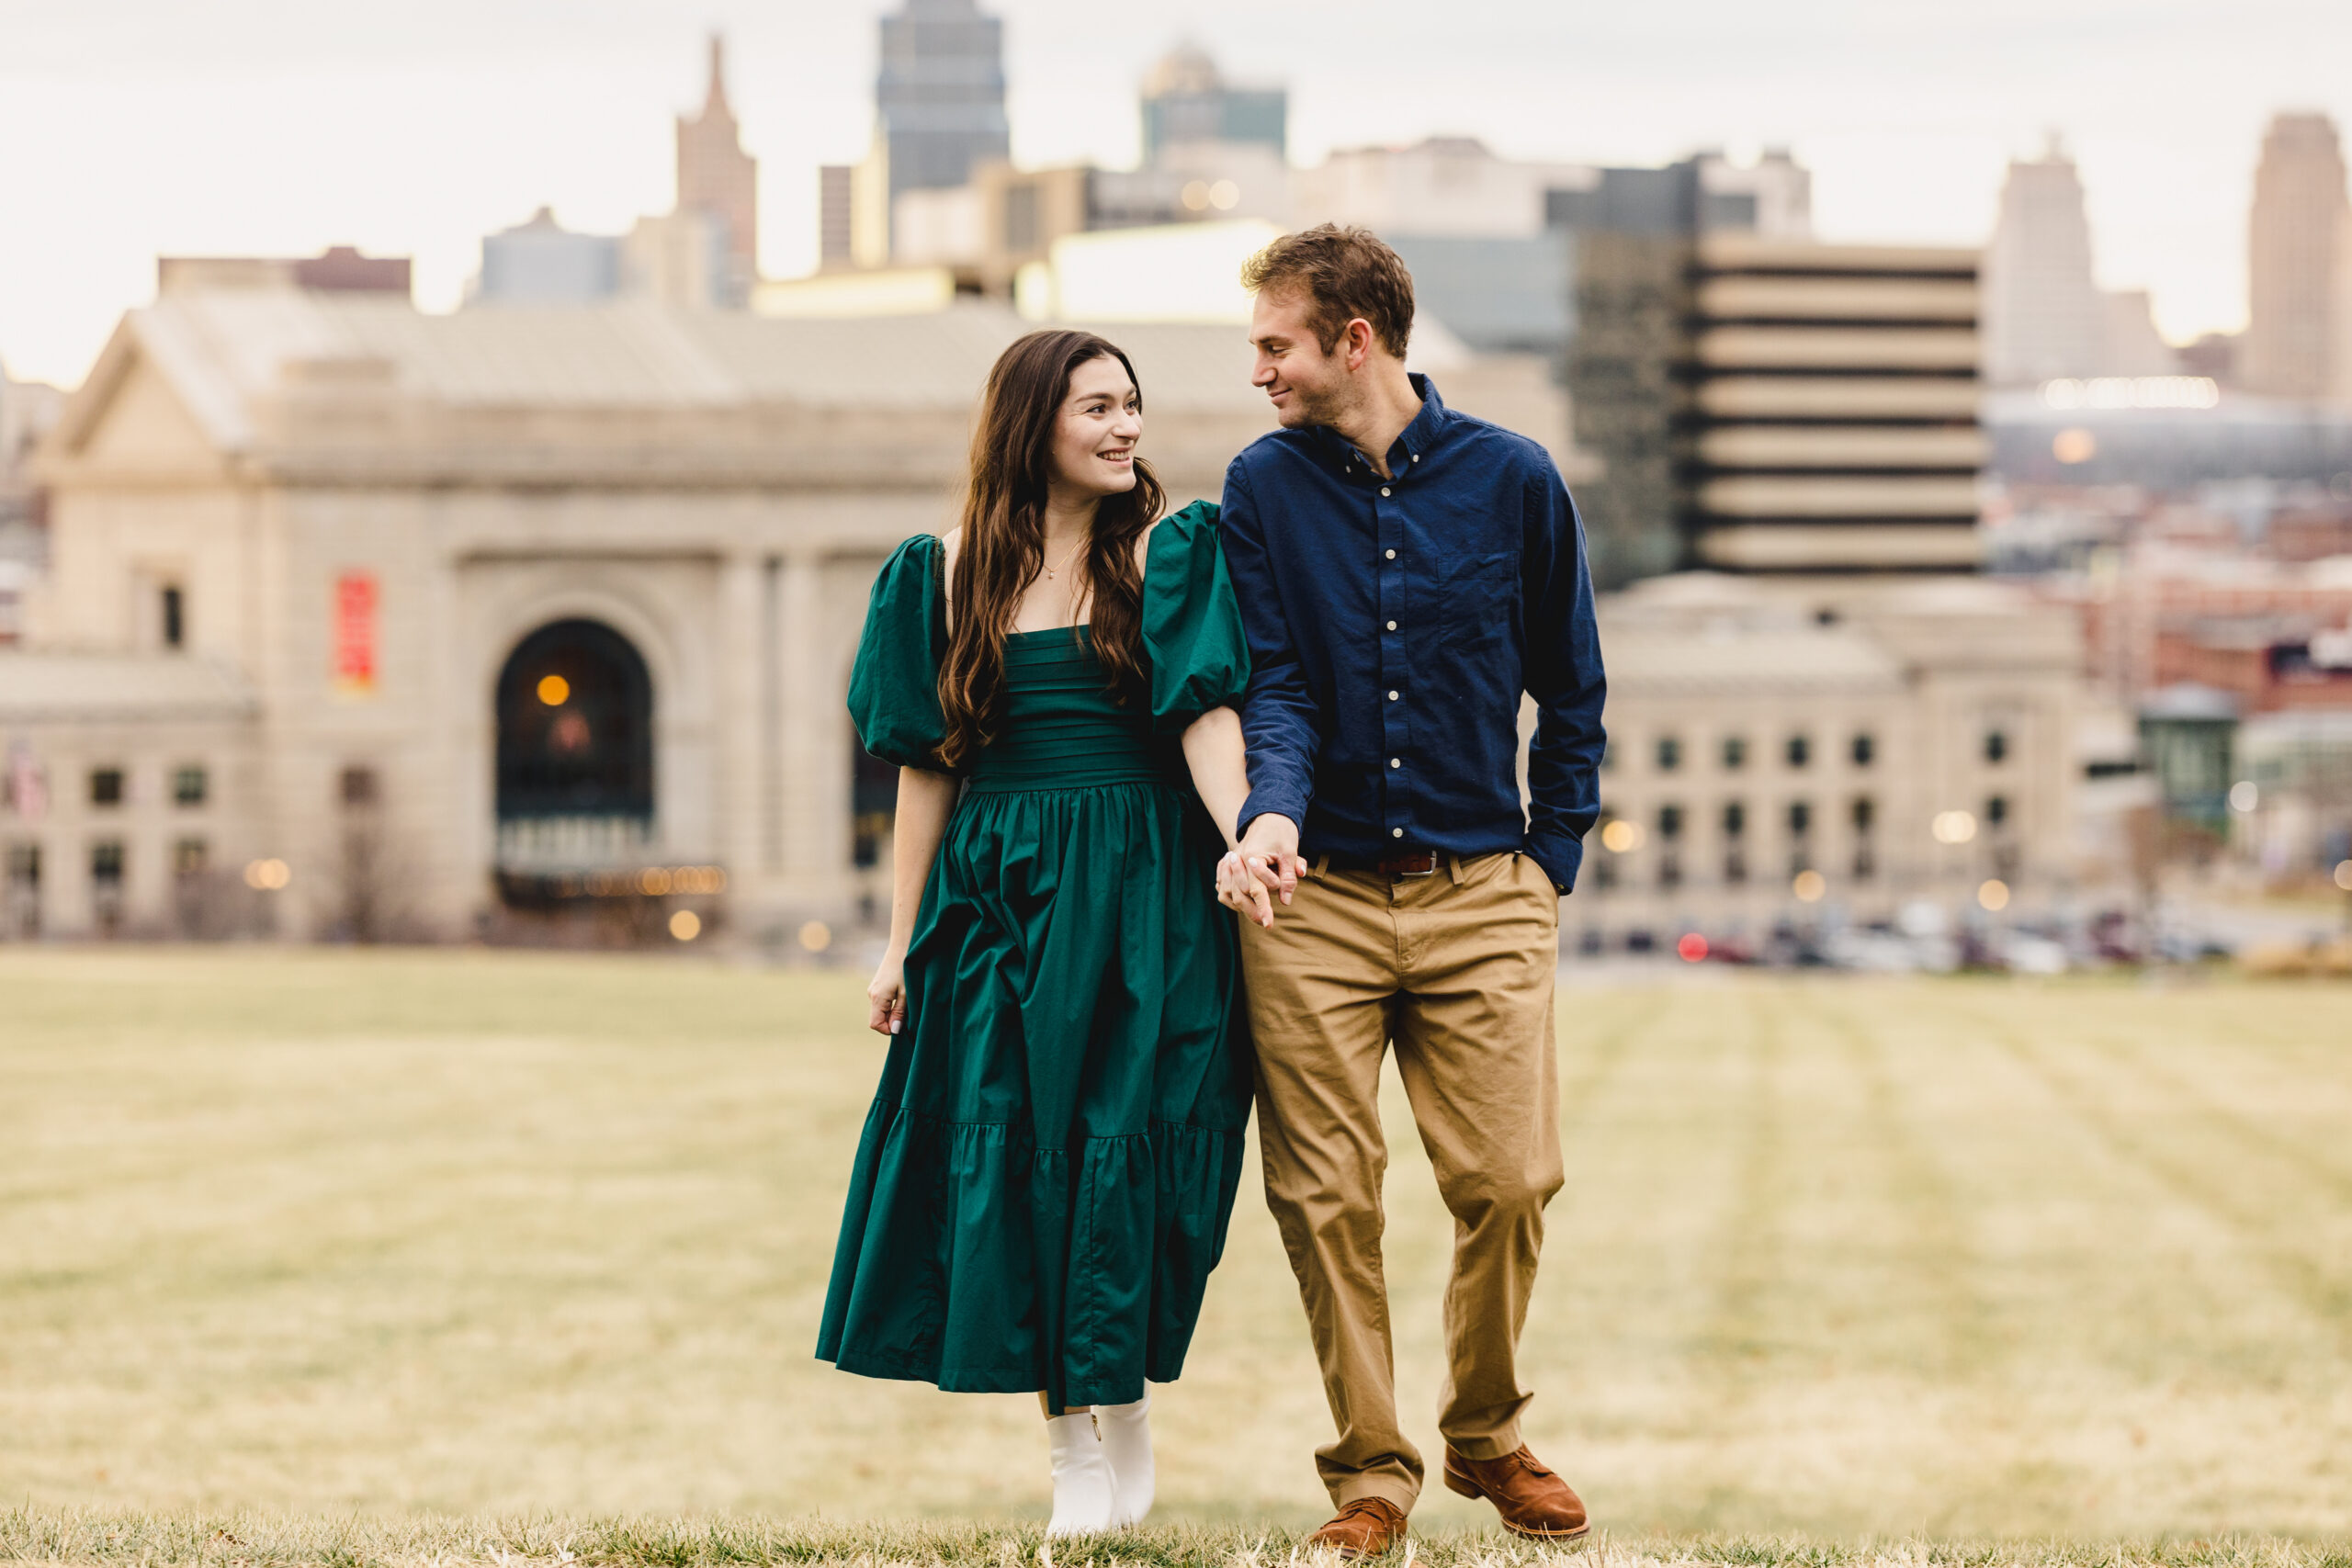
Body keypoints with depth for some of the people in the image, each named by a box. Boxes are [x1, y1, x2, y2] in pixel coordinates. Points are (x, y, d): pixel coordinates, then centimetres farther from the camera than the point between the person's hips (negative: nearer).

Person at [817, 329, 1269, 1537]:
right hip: (994, 898, 2)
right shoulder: (954, 575, 9)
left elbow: (1208, 717, -9)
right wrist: (902, 940, 7)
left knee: (1116, 1151, -5)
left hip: (1138, 896, -2)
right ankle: (1072, 1446, 5)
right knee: (1007, 1157, -2)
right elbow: (927, 766, 10)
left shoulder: (1162, 556, 2)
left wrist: (1240, 840, -27)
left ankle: (1123, 1412, 10)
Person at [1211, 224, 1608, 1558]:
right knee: (1326, 1196, -3)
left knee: (1511, 1179, -5)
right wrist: (1274, 813, -20)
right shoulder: (1265, 487, 4)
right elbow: (1270, 682, -1)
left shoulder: (1513, 481, 3)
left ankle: (1490, 1435, 18)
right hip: (1314, 895, 0)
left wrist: (1551, 862, 6)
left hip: (1481, 894, 0)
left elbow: (1572, 695, 11)